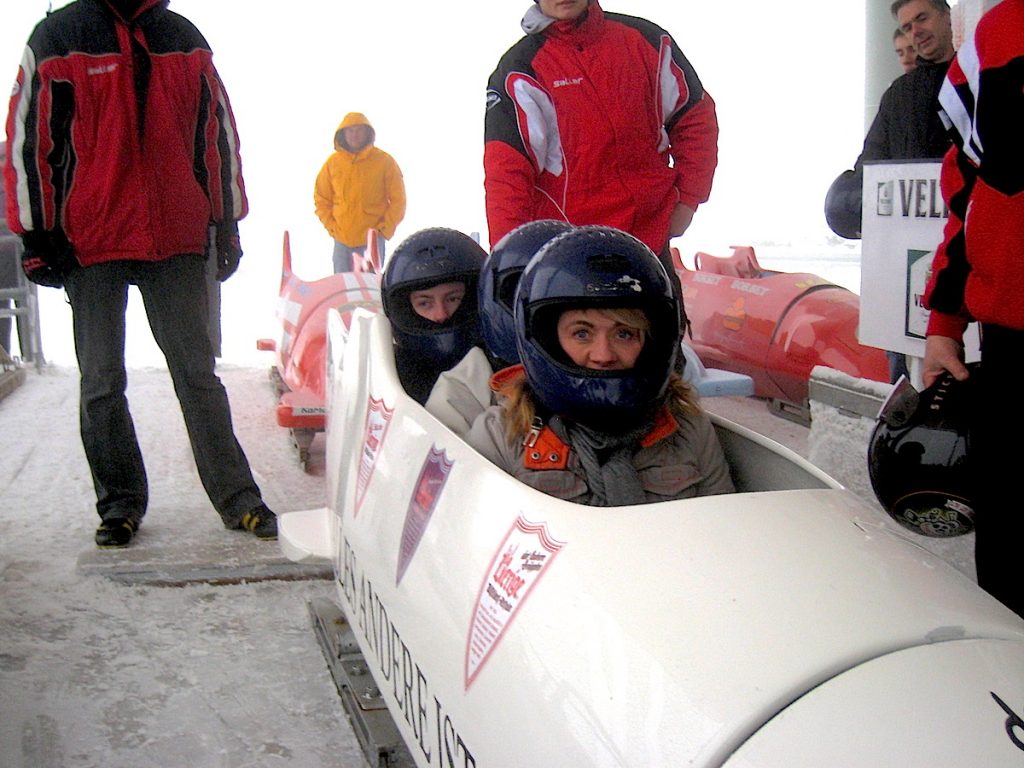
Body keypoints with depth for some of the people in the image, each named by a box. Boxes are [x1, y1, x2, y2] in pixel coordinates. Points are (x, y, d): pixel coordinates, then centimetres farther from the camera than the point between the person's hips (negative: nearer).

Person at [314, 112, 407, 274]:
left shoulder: (384, 161, -2)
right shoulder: (333, 162, 5)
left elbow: (398, 200, 1)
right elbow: (321, 198, 13)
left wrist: (385, 229, -6)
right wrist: (331, 226, 2)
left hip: (372, 239, -3)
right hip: (341, 239, 3)